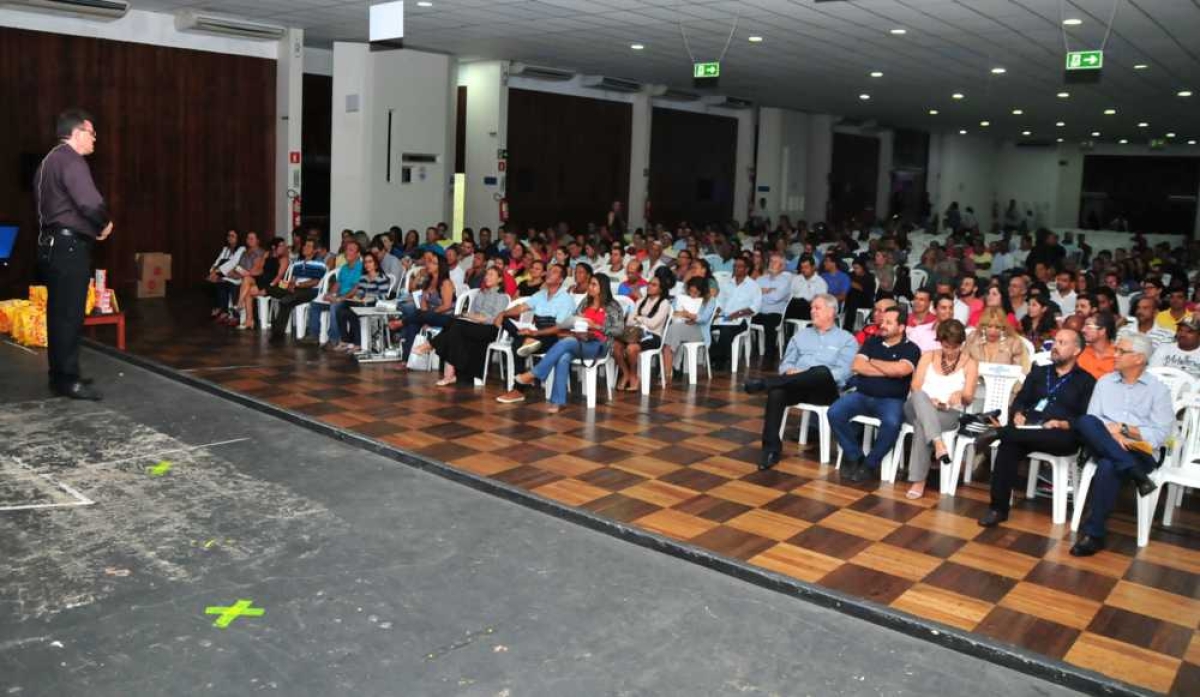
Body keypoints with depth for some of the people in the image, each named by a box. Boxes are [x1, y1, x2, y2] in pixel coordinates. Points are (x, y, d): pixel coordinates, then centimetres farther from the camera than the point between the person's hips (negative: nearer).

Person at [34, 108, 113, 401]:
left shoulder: (49, 160, 19)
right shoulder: (71, 160, -13)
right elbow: (90, 202, -27)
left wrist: (93, 225, 13)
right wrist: (105, 223, -7)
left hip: (53, 243, 10)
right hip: (69, 245, -10)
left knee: (59, 313, 14)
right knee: (70, 314, -8)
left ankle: (61, 375, 21)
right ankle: (68, 380, -5)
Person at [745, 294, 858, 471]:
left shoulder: (847, 339, 11)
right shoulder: (801, 335, 25)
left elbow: (843, 372, -3)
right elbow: (786, 363, 20)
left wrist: (806, 375, -15)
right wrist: (791, 372, -7)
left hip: (826, 389, -3)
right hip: (796, 386, 3)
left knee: (822, 371, -39)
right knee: (776, 393, -32)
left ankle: (764, 384, -38)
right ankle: (771, 448, -30)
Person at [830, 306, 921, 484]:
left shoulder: (910, 349, 2)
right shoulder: (872, 341, 14)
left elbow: (900, 370, -18)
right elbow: (856, 366, 0)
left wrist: (873, 362, -3)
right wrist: (889, 371, -5)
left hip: (891, 400, -3)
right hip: (862, 395, 4)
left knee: (892, 423, -36)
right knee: (834, 413, -23)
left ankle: (870, 464, -13)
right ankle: (854, 457, -5)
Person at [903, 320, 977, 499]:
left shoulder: (969, 364, 10)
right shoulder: (928, 356, 13)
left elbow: (969, 399, 3)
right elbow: (915, 388, 5)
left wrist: (960, 394, -21)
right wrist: (928, 401, -16)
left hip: (949, 414, -2)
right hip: (918, 408, 2)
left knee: (921, 424, -36)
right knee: (919, 396, -36)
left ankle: (919, 481, -34)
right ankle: (938, 443, -52)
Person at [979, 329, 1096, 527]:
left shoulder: (1086, 381, 11)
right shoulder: (1039, 372, 26)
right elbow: (1020, 400, 18)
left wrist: (1062, 424, -17)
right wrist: (1018, 415, -4)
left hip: (1062, 436, -3)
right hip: (1028, 430, 3)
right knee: (1008, 445, -31)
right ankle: (998, 509, -31)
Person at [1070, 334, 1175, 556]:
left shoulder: (1158, 389, 8)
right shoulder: (1104, 382, 17)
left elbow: (1161, 433, -1)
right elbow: (1091, 420, 7)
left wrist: (1124, 429, -8)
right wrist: (1110, 433, -12)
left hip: (1140, 452, -3)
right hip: (1104, 447, 3)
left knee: (1108, 466, -37)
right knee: (1085, 422, -31)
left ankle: (1093, 534, -27)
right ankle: (1134, 474, -31)